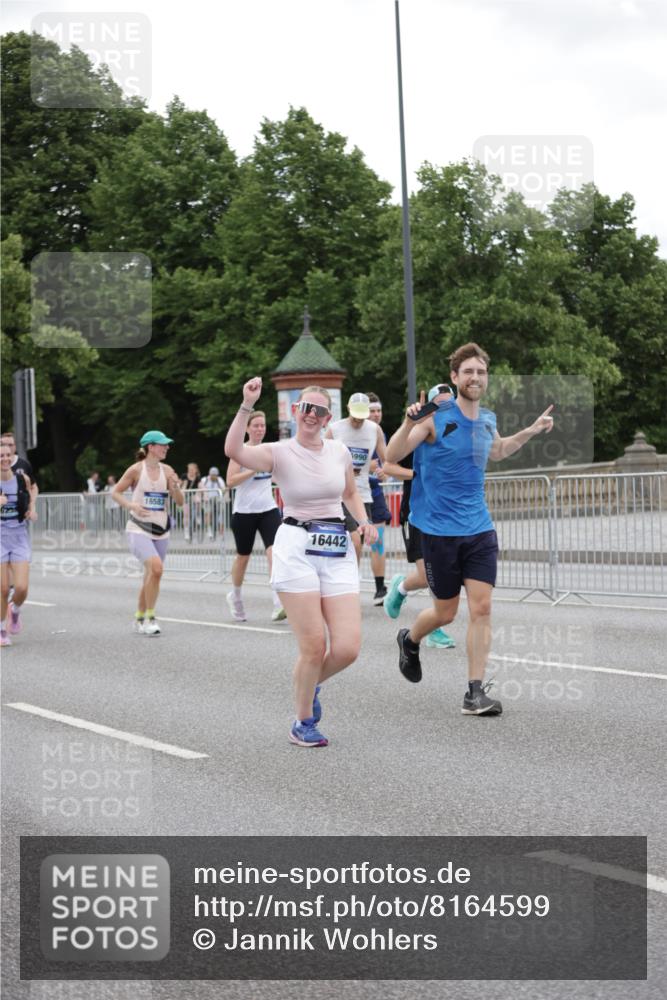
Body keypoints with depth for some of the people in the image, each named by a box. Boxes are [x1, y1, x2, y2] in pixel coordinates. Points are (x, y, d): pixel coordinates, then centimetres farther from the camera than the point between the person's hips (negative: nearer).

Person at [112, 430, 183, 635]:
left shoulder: (167, 470, 4)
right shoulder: (136, 469, -6)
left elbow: (180, 502, 5)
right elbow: (115, 492, 1)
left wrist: (175, 486, -14)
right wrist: (131, 505, -16)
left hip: (161, 530, 5)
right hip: (139, 529, -5)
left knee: (151, 576, 10)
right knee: (156, 567, -25)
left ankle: (139, 619, 28)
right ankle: (150, 618, -14)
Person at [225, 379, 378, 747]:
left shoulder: (339, 451, 9)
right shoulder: (279, 453, -4)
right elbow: (233, 451, -23)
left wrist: (364, 521, 7)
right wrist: (247, 405, -29)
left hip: (338, 552, 4)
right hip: (296, 550, -4)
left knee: (347, 648, -7)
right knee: (314, 647, -7)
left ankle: (311, 684, 27)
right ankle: (303, 723, 14)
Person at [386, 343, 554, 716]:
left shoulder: (488, 419, 6)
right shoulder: (436, 417, -12)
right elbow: (393, 456, -18)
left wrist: (531, 431, 18)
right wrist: (409, 422, -34)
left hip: (479, 528, 4)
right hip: (439, 529, -4)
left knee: (481, 608, -6)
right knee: (446, 612, 6)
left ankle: (476, 692, -2)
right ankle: (410, 640, 39)